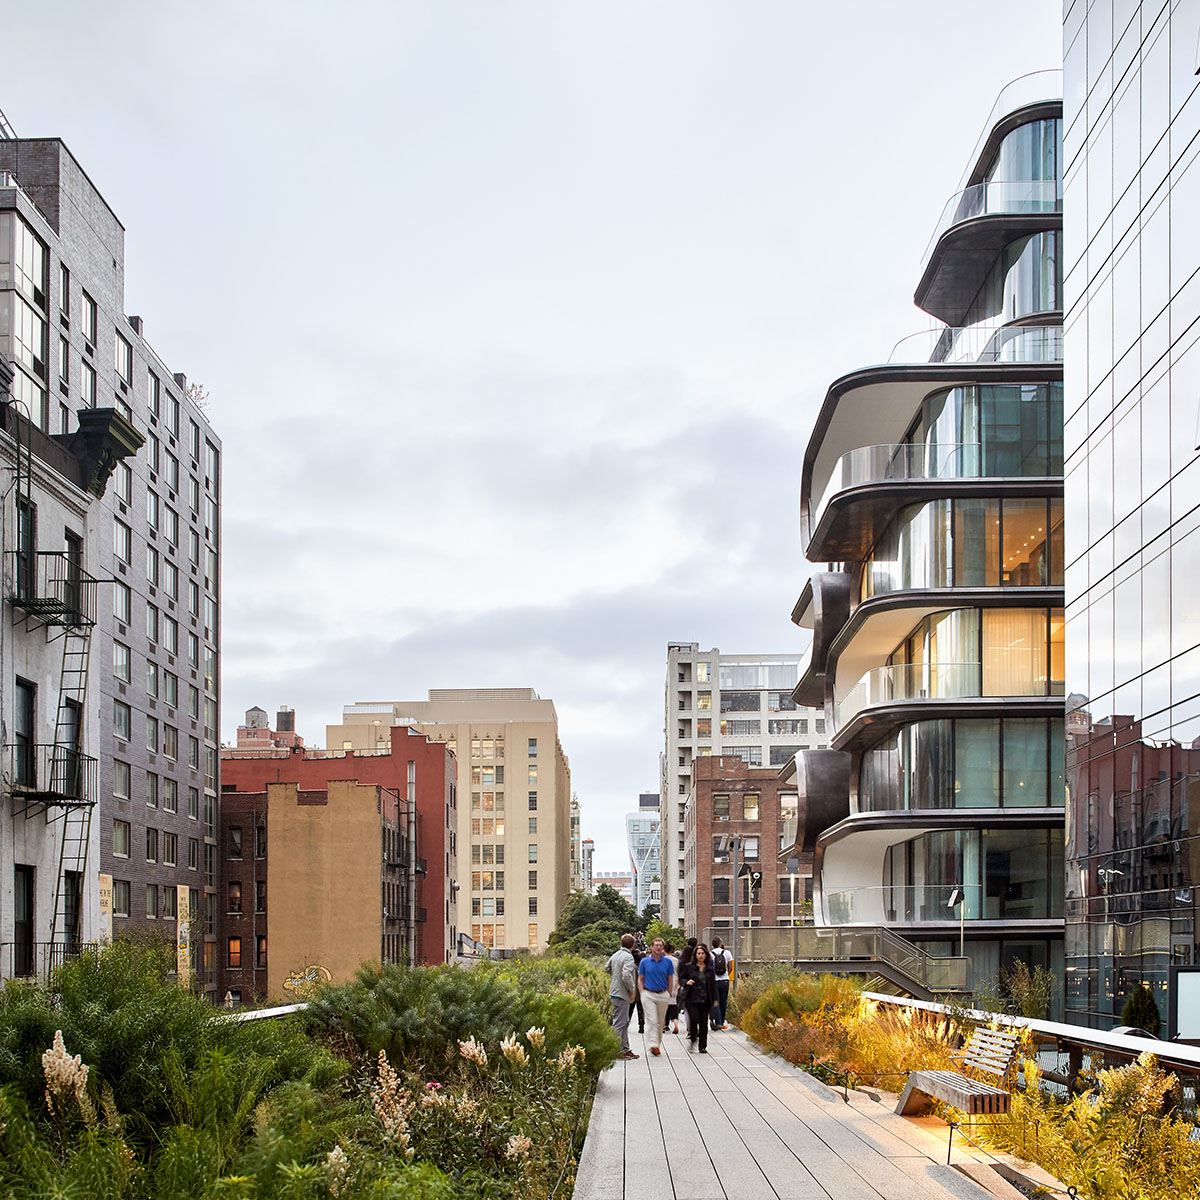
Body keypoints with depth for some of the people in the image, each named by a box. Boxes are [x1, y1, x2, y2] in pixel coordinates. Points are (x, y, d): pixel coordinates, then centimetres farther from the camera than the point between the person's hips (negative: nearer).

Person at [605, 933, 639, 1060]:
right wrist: (632, 989, -15)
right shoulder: (628, 957, -17)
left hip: (614, 992, 9)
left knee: (624, 1022, 16)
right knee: (619, 1023, -5)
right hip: (622, 994, -9)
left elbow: (607, 967, 25)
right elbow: (626, 976, -27)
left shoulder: (616, 955, 9)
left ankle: (625, 1049, 22)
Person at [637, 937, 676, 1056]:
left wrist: (669, 995, 6)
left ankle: (658, 1043, 21)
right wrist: (642, 994, -3)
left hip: (663, 995, 2)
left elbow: (670, 979, 9)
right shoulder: (644, 962, 1)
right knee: (652, 1020, -12)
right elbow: (640, 979, 7)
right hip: (648, 995, -2)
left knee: (660, 1022, 9)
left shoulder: (668, 962, 3)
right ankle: (653, 1045, -18)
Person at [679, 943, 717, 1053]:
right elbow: (681, 979, 8)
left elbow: (713, 984, 11)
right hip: (691, 999, -2)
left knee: (703, 1022, 2)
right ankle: (692, 1038, 13)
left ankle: (703, 1046, 11)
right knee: (694, 1019, -14)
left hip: (705, 1000, 2)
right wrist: (686, 982, -15)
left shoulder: (710, 969, 8)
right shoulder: (689, 967, 2)